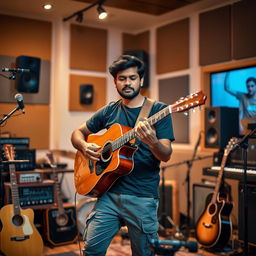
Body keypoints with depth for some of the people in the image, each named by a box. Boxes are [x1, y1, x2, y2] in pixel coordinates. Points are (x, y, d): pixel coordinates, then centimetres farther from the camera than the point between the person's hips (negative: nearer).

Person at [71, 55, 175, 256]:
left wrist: (152, 142, -32)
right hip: (110, 192, 3)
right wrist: (84, 146, -5)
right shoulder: (109, 111, 9)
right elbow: (77, 133, 17)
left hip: (143, 198, -2)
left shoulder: (158, 110, -2)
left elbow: (166, 156, -10)